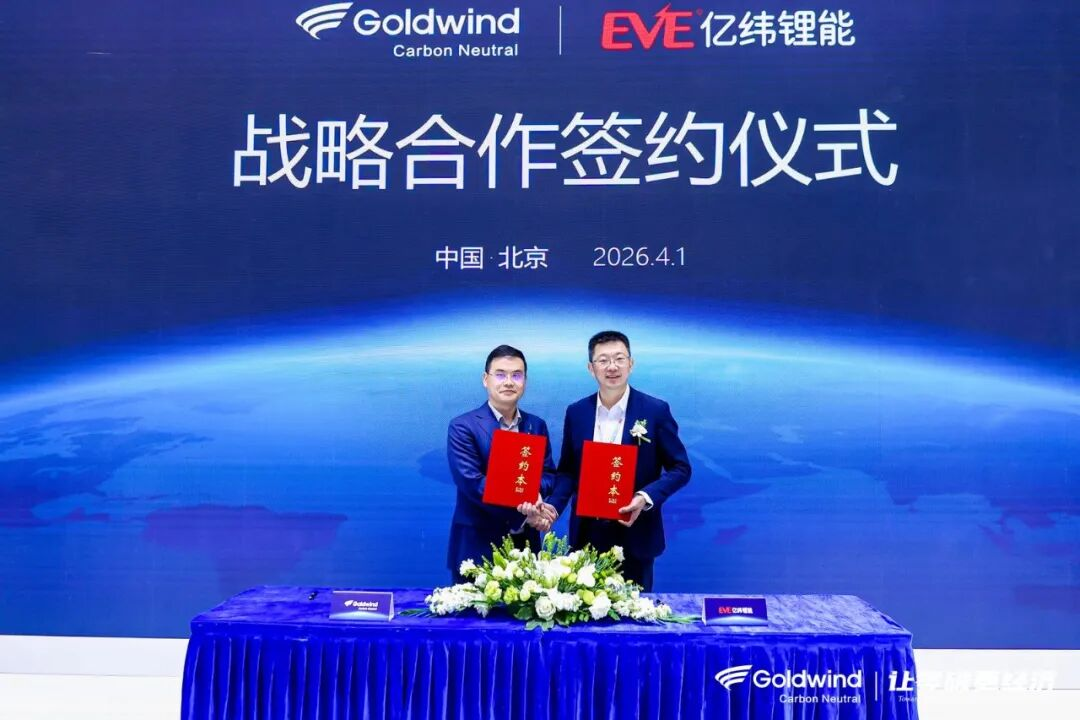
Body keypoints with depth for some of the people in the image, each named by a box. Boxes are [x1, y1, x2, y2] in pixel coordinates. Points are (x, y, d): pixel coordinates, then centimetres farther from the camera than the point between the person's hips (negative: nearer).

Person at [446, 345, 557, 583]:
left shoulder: (537, 426, 9)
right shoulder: (463, 427, -7)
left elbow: (548, 474, 4)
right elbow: (472, 483, -16)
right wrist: (522, 510, -22)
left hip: (525, 545, 4)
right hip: (477, 547, -4)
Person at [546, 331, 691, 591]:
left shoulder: (656, 410, -6)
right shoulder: (576, 412, 4)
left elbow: (680, 468, -4)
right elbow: (568, 470, 10)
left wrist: (646, 497, -19)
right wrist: (554, 505, -7)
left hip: (635, 534, -2)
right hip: (587, 534, 3)